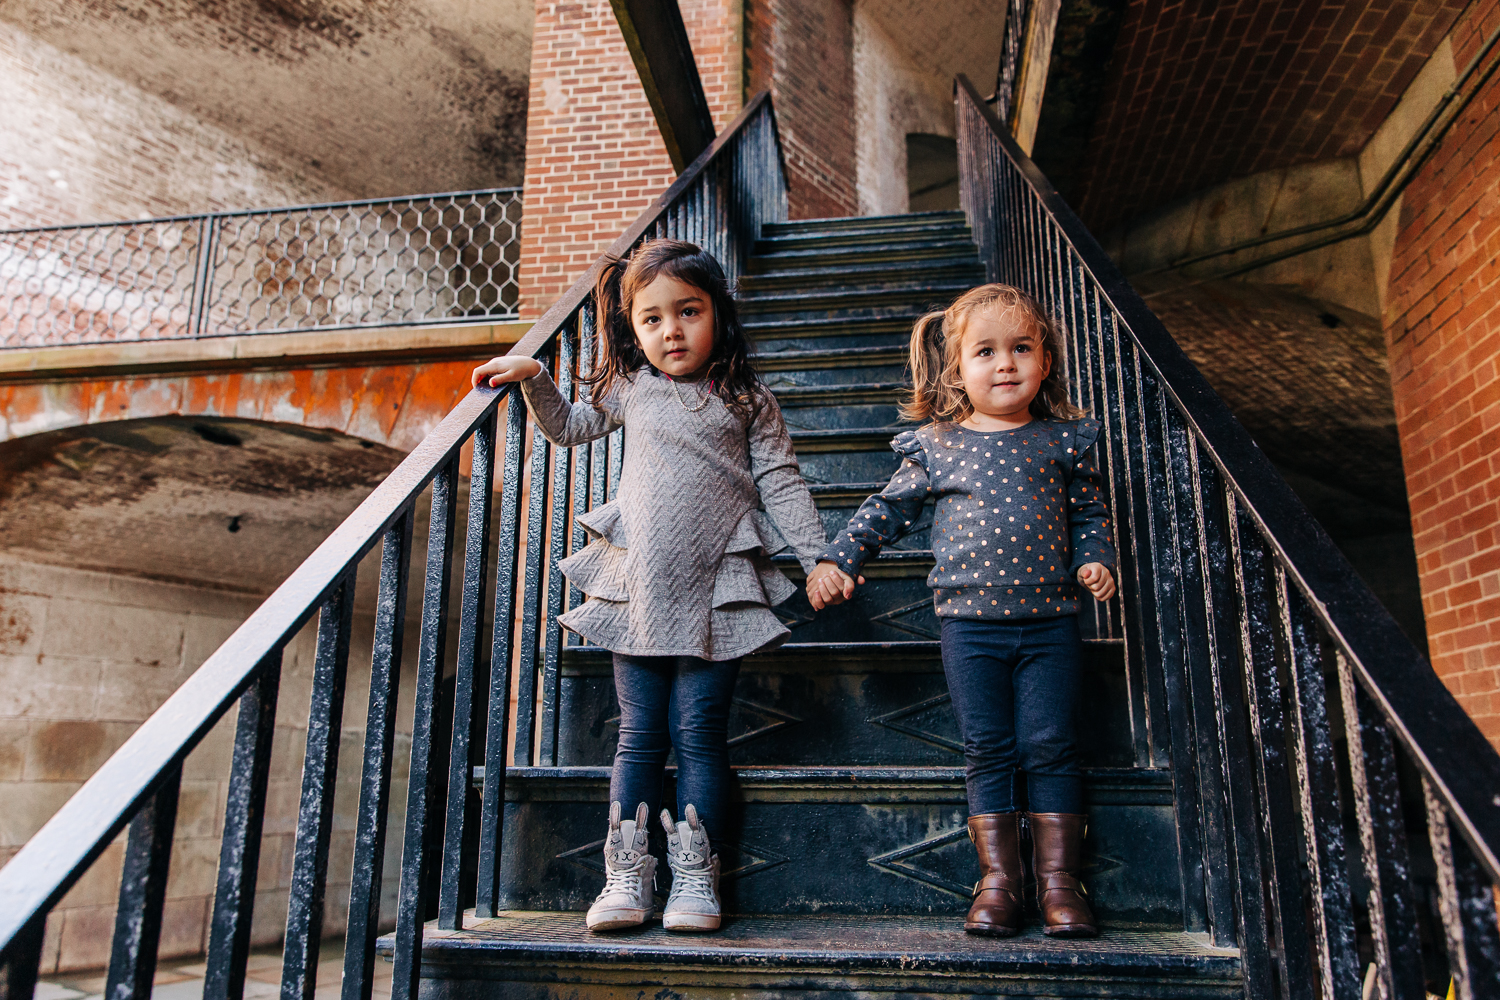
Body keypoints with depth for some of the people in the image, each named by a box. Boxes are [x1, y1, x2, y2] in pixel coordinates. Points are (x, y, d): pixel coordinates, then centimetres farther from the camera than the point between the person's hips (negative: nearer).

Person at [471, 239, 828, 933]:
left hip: (716, 593, -2)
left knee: (698, 732, -2)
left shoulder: (747, 400, 6)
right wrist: (531, 376, 11)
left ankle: (694, 879, 7)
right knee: (639, 734, 4)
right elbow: (568, 426, 25)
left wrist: (818, 558, -1)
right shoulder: (630, 389, 11)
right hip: (639, 587, 2)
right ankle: (625, 878, 9)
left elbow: (780, 484, 6)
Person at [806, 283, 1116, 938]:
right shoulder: (935, 446, 2)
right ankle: (998, 882, 13)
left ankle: (1059, 879, 13)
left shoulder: (1063, 440, 6)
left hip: (1049, 621, 1)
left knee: (1049, 748, 1)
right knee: (987, 752, 3)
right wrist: (836, 559, 5)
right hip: (969, 621, 0)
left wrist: (1094, 560, -2)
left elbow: (1088, 513, 15)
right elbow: (886, 509, 10)